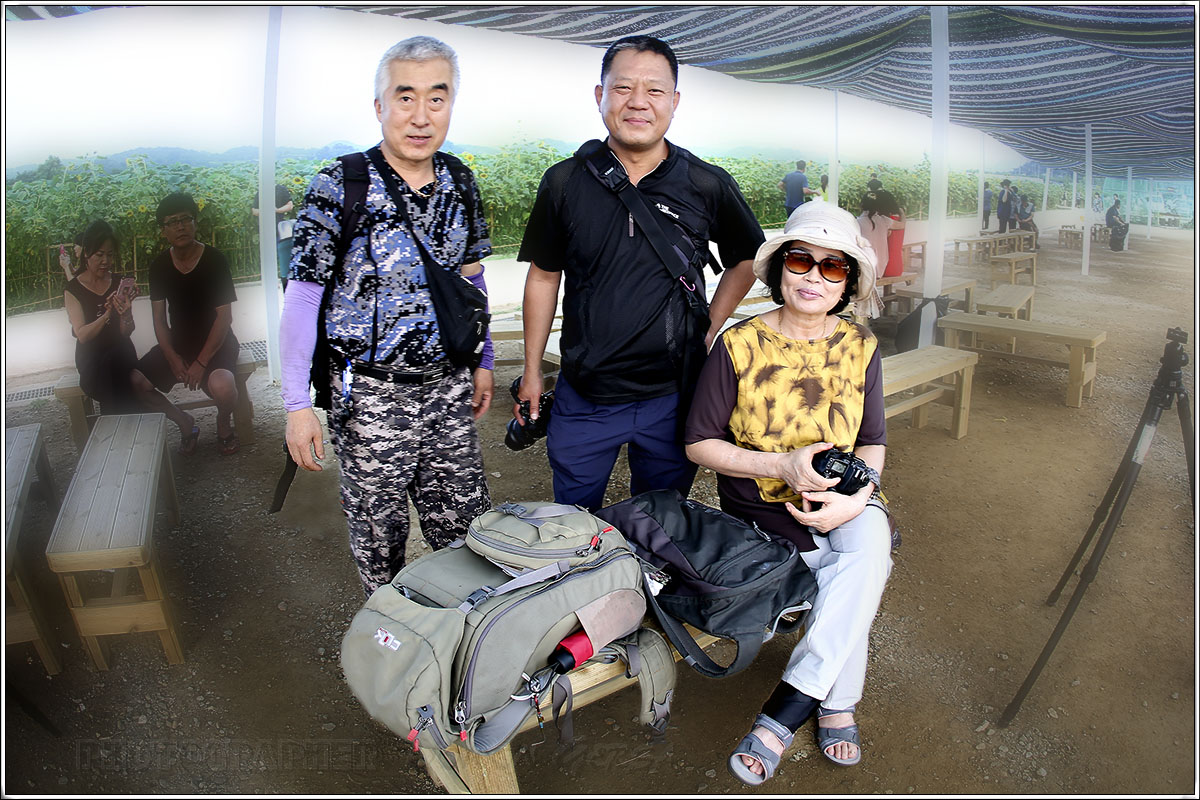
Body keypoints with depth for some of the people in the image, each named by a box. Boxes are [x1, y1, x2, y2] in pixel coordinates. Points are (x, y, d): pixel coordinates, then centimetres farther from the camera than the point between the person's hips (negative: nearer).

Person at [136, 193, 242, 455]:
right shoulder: (159, 265, 0)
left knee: (222, 386, -35)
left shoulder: (214, 260, -12)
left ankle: (223, 423, 2)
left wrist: (201, 362, -18)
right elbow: (159, 319, 3)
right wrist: (172, 359, -12)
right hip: (177, 342, 5)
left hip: (215, 341, -5)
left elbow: (224, 317, -13)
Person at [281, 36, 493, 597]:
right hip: (372, 396, -4)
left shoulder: (459, 184, 3)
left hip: (449, 387, 4)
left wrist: (483, 362, 14)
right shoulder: (340, 186, -12)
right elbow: (302, 296, -10)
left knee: (463, 526, 13)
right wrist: (297, 403, -13)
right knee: (378, 533, 11)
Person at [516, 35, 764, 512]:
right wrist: (532, 371, 7)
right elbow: (543, 277, 5)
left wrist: (710, 330, 2)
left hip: (671, 397, 0)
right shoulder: (565, 182, -3)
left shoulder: (708, 186, -4)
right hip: (582, 397, 1)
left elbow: (746, 259, 12)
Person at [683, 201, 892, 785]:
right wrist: (781, 465, -19)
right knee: (850, 591, -24)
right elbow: (699, 443, -6)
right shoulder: (739, 346, -10)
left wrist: (858, 494, -15)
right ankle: (836, 704, 2)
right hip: (765, 515, -2)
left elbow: (872, 443, 7)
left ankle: (785, 709, -19)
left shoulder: (860, 347, 2)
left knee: (871, 546, -30)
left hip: (843, 501, 3)